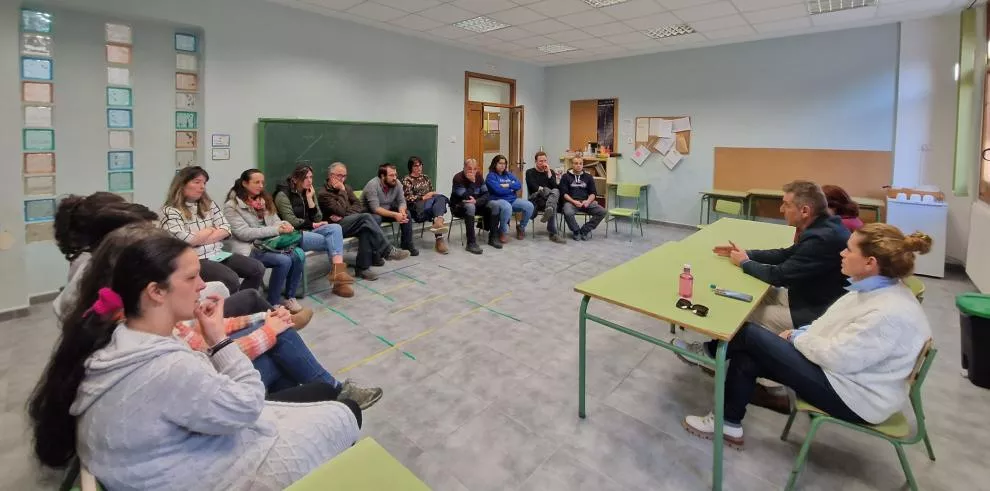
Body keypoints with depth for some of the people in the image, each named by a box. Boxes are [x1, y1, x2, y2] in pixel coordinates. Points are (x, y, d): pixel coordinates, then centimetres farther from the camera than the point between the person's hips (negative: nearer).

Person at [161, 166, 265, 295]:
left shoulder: (209, 204, 14)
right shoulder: (170, 211, -5)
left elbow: (226, 230, 5)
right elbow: (186, 241, -16)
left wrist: (200, 240, -9)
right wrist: (210, 230, 0)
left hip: (217, 254, 7)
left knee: (258, 268, -10)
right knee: (231, 279, -30)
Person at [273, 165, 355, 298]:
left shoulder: (310, 192, 13)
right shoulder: (283, 195, -6)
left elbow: (317, 218, 5)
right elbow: (291, 221, -14)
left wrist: (310, 199, -5)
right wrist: (313, 225, -7)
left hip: (309, 230, 6)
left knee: (335, 228, -26)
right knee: (332, 240, -24)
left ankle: (337, 271, -40)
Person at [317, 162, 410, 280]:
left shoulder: (346, 187, 16)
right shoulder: (323, 194, -4)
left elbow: (358, 206, 5)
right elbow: (341, 211, -17)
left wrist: (344, 215, -11)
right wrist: (342, 191, -10)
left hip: (349, 222, 6)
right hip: (336, 227, -6)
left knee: (365, 228, -31)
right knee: (366, 217, -29)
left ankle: (362, 268, -30)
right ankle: (388, 251, -28)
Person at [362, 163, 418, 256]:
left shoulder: (397, 183, -11)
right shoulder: (372, 185, -28)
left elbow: (401, 202, -8)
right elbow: (375, 208, -34)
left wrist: (402, 212, -31)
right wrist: (395, 215, -40)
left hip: (387, 210, 6)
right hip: (370, 212, -6)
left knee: (406, 213, -13)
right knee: (376, 218, -37)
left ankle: (407, 245, -2)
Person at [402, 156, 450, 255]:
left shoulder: (425, 177, 24)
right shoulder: (407, 180, 4)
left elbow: (432, 192, 25)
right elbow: (408, 198, -7)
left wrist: (432, 194, 1)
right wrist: (423, 197, -14)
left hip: (430, 204, 5)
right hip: (417, 207, -5)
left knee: (440, 198, -31)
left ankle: (438, 222, -57)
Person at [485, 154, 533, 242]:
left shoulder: (509, 175, 19)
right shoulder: (491, 176, 0)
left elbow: (519, 185, 5)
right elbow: (498, 190, -15)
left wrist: (508, 185, -11)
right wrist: (512, 189, -1)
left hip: (512, 199, 6)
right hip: (498, 200, -6)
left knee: (529, 206, -18)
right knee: (507, 208, -41)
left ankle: (521, 227, 7)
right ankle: (503, 231, -16)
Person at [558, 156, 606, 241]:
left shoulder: (588, 177, 17)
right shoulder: (566, 177, 9)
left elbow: (593, 193, 12)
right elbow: (564, 193, 0)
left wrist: (588, 201, -10)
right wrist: (574, 201, -17)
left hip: (586, 202, 3)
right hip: (571, 201, -3)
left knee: (602, 211, -21)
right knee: (568, 213, -38)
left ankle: (585, 230, -7)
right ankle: (576, 231, -9)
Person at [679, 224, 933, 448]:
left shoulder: (891, 312, -28)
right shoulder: (876, 289, 2)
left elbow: (836, 356, -26)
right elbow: (831, 324, 13)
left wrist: (797, 338, -9)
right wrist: (801, 333, -2)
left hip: (853, 396, -9)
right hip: (842, 369, 9)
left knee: (749, 334, -11)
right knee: (745, 360, -1)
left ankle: (709, 352, 19)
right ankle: (729, 424, 14)